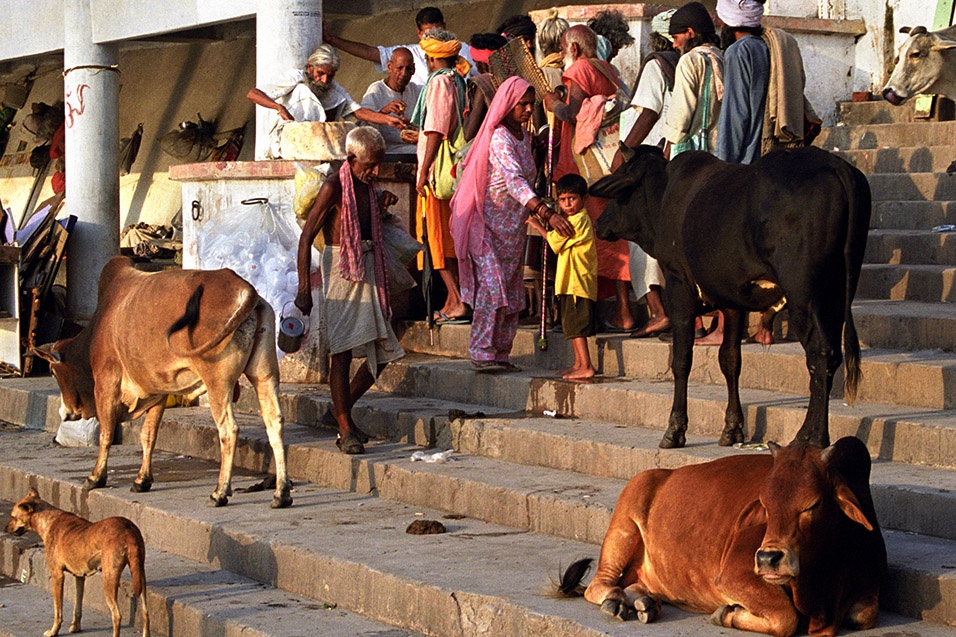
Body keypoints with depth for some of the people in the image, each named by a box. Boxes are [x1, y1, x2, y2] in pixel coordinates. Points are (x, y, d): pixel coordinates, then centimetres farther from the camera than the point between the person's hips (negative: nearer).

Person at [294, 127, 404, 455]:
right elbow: (306, 238, -13)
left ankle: (343, 408, 24)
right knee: (342, 349, -11)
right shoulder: (334, 187, -12)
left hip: (367, 267, 8)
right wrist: (304, 289, -17)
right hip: (340, 268, -8)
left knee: (383, 351, 7)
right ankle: (345, 428, -6)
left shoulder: (366, 185, 11)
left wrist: (380, 204, 10)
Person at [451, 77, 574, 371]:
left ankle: (500, 354, 11)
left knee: (512, 291, 7)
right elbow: (514, 181, -33)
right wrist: (546, 213, -42)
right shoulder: (499, 138, -18)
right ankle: (482, 354, -11)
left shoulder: (524, 137, 11)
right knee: (492, 285, -14)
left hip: (513, 227, 9)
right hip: (489, 223, -9)